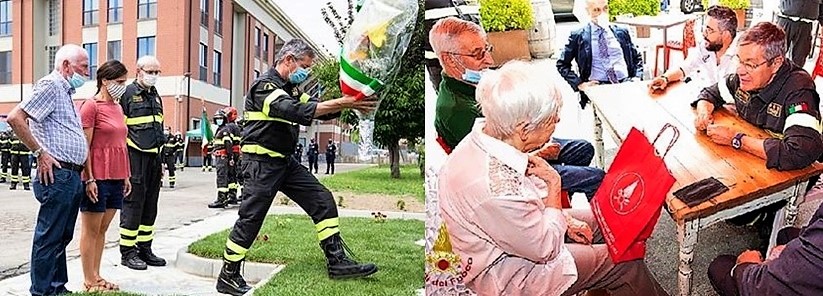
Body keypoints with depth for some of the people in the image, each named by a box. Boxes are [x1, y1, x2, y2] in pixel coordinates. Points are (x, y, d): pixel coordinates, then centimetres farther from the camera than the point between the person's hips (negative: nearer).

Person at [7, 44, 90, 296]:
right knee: (49, 238, -2)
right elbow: (15, 118, -18)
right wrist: (40, 153, -15)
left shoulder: (66, 91, 22)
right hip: (57, 174, -10)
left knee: (63, 237, 15)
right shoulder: (50, 86, -7)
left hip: (73, 176, 10)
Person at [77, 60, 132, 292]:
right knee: (91, 230, 3)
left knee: (102, 229, 13)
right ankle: (89, 282, 11)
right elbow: (84, 146, -12)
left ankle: (96, 276, 21)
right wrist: (89, 179, -15)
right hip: (98, 178, -7)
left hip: (116, 178, 7)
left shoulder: (117, 108, 14)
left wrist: (126, 176, 16)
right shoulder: (91, 106, -9)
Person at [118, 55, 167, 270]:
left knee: (150, 206, 11)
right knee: (133, 204, -3)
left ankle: (145, 249, 20)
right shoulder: (127, 93, -6)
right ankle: (127, 252, 6)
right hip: (135, 157, -8)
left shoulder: (156, 97, 18)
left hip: (153, 158, 8)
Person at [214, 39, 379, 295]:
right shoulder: (264, 85, -14)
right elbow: (296, 112, -29)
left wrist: (350, 104, -8)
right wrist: (342, 103, -31)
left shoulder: (291, 89, 14)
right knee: (250, 218, -3)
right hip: (261, 162, -9)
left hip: (285, 162, 9)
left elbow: (318, 107, 10)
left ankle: (337, 261, 4)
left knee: (322, 200, 2)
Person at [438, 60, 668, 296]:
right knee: (627, 263, -1)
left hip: (522, 226, 9)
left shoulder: (487, 132, -13)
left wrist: (565, 220, 1)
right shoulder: (498, 187, -41)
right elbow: (545, 249, -23)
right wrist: (554, 184, -20)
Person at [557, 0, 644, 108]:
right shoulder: (578, 36, 6)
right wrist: (579, 84, -2)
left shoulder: (621, 32, 16)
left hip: (626, 84, 5)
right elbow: (562, 65, 9)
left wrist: (637, 77, 8)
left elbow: (637, 57, 26)